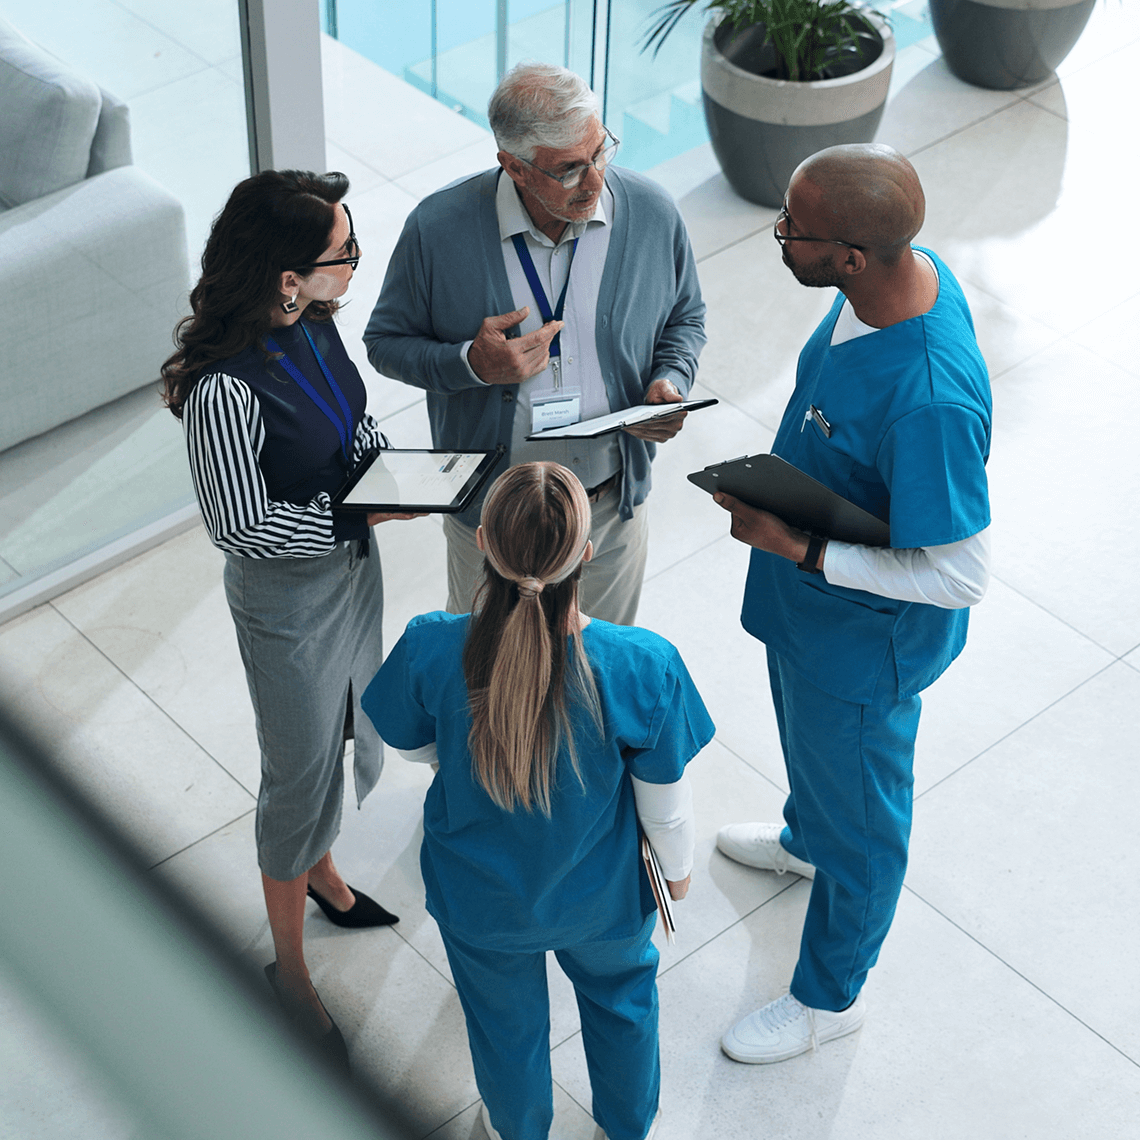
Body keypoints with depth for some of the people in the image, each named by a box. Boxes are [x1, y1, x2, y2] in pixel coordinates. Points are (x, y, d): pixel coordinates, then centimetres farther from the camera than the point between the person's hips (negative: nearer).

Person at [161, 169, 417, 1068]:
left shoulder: (312, 322, -11)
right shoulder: (226, 389, -35)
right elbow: (239, 526, -24)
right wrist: (359, 511, -24)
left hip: (354, 563, 8)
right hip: (290, 596, -8)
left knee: (354, 735, 28)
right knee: (302, 773, 10)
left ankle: (321, 874, 56)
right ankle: (290, 971, 33)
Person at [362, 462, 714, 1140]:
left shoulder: (430, 649, -32)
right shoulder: (644, 667, -35)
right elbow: (666, 803, -17)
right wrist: (677, 868, 5)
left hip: (481, 900, 1)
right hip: (603, 902, 0)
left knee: (505, 1019, 31)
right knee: (619, 995, 34)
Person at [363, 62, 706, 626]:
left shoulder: (652, 213, -13)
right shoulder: (438, 228, -20)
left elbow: (685, 317, 5)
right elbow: (386, 341, -7)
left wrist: (670, 382, -15)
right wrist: (470, 363, -25)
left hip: (613, 505, 2)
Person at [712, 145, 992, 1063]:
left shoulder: (928, 401, -43)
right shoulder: (906, 270, -16)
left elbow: (960, 577, -33)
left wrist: (796, 547, -30)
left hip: (864, 639, -8)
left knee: (857, 816, 18)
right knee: (804, 736, 36)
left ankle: (829, 996, 44)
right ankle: (803, 840, 69)